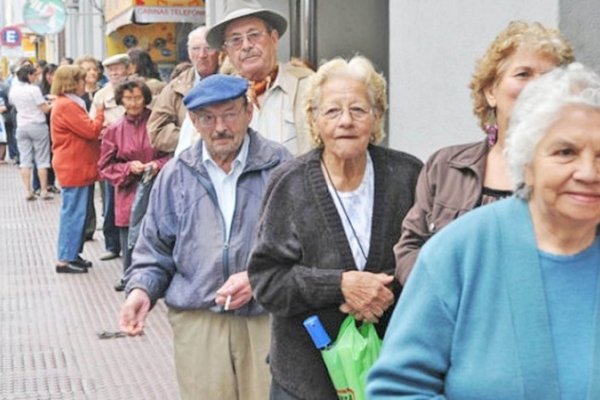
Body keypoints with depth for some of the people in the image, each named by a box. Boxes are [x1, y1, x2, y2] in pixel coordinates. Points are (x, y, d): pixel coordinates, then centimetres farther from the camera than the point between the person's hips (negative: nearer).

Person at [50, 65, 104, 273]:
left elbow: (83, 132, 20)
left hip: (77, 167, 11)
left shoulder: (69, 104, 16)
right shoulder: (67, 106, -17)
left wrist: (99, 131, 3)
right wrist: (100, 113, -3)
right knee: (73, 213, -6)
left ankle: (72, 254, 21)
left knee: (77, 213, 14)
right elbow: (91, 130, -18)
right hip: (74, 168, -11)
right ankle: (65, 259, -1)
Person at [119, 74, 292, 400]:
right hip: (197, 321, 2)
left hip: (268, 319, -2)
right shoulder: (175, 175, 11)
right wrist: (141, 289, 0)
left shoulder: (279, 167, 1)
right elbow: (155, 248, 17)